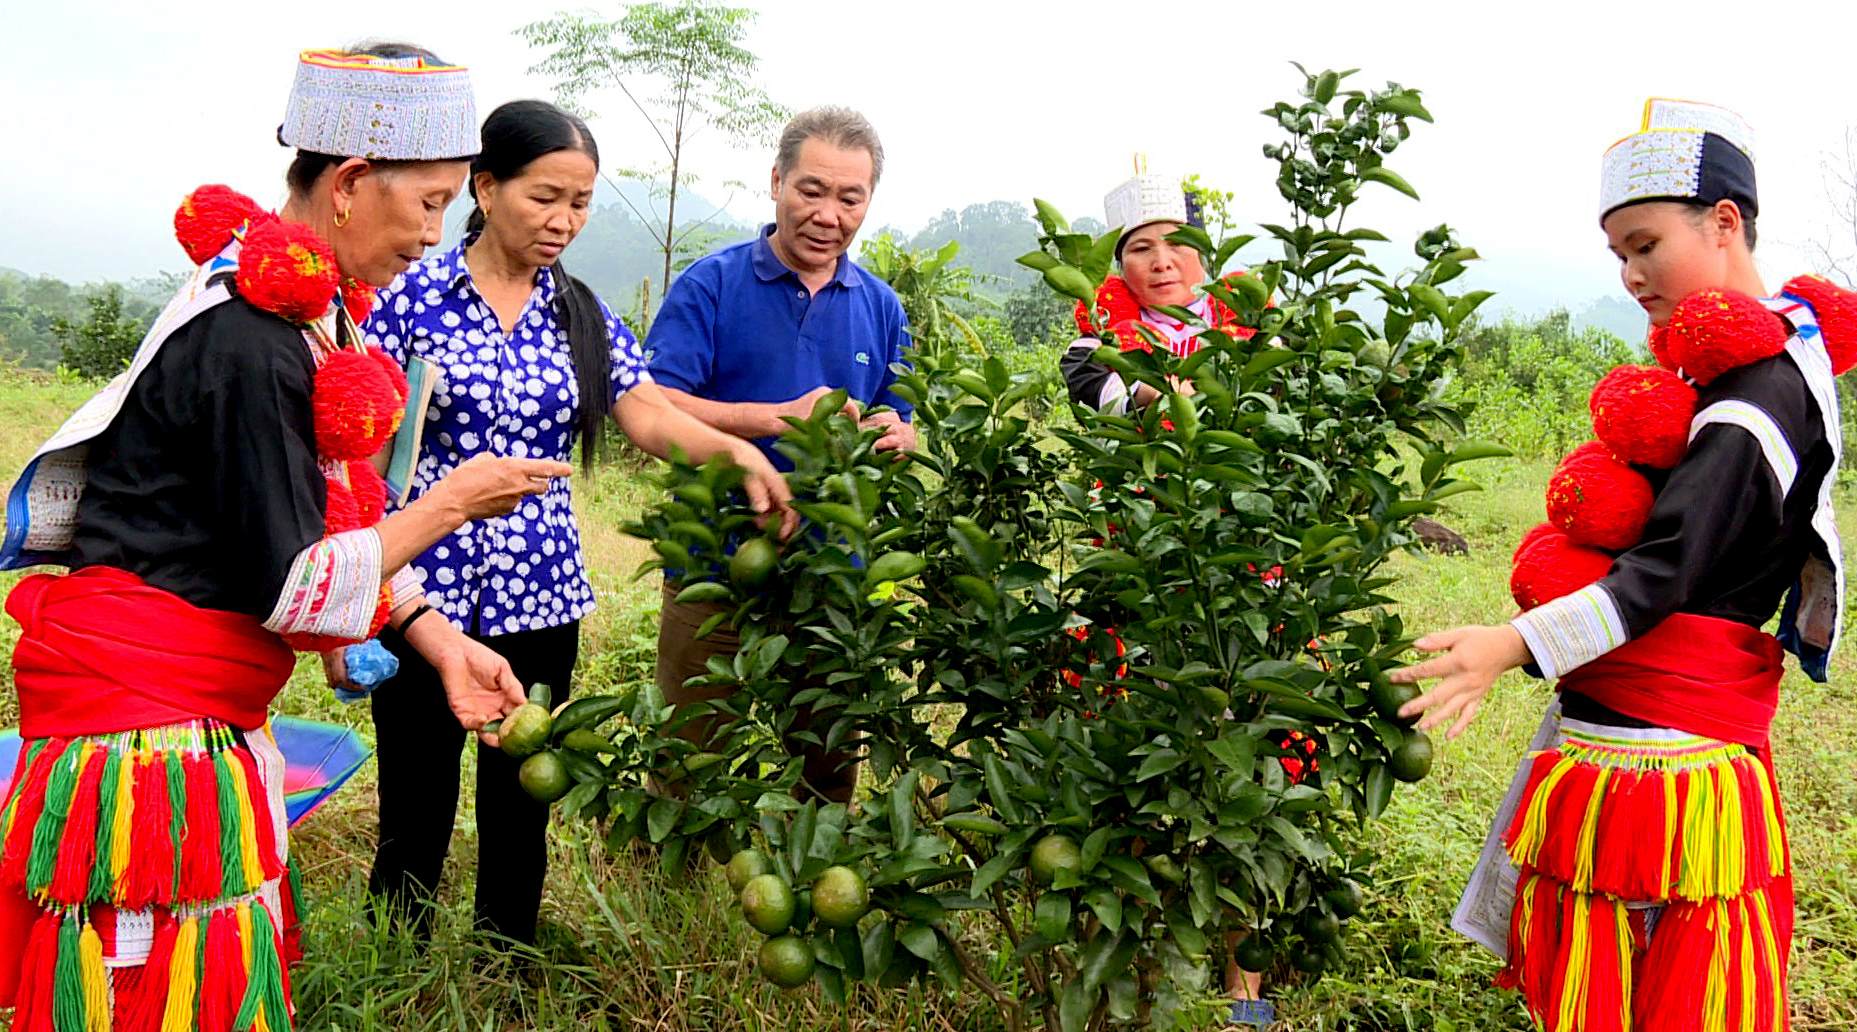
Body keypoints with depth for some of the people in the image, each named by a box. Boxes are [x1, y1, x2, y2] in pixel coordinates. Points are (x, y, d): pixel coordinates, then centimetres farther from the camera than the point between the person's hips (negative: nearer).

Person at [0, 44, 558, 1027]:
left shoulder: (313, 310, 8)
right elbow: (291, 585, -21)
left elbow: (333, 519, 14)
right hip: (145, 729, -9)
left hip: (208, 722, 9)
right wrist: (453, 502, -11)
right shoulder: (248, 339, -23)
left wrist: (438, 640, 7)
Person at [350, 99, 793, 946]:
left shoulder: (583, 318, 8)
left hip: (541, 601, 4)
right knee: (415, 823, 3)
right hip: (425, 594, -3)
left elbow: (651, 418, -3)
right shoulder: (412, 296, -3)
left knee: (519, 820, 13)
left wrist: (738, 449, -23)